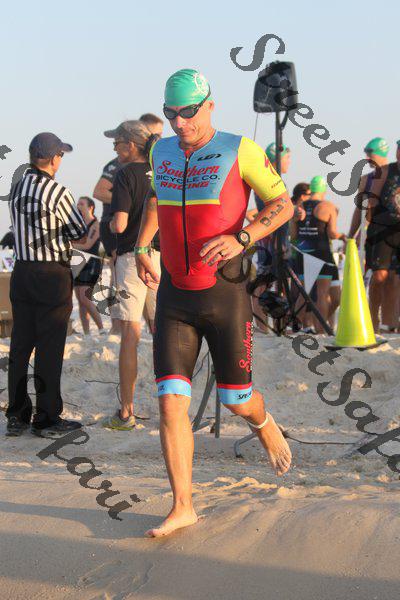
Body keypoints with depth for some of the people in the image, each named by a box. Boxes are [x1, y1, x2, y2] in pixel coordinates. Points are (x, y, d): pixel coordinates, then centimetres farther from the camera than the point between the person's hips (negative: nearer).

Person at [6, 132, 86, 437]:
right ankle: (47, 418, 5)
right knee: (49, 349, 0)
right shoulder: (58, 193, -15)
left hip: (22, 271, 6)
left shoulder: (16, 189, 5)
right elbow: (80, 233, -5)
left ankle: (17, 416, 15)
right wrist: (86, 213, 16)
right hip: (53, 274, -6)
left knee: (20, 346, 10)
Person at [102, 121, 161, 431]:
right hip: (165, 258, 4)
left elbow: (120, 224, -14)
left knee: (130, 337, -1)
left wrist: (110, 223, 7)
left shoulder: (127, 174, -7)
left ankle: (126, 413, 0)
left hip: (132, 257, -4)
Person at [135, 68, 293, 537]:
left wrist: (240, 239, -23)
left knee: (236, 401, 6)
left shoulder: (239, 151, -8)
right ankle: (182, 507, 1)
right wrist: (141, 246, 16)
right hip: (174, 299, 4)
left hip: (225, 296, -3)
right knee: (171, 402, -6)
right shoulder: (162, 152, 7)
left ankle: (263, 423, 43)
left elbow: (283, 204, -7)